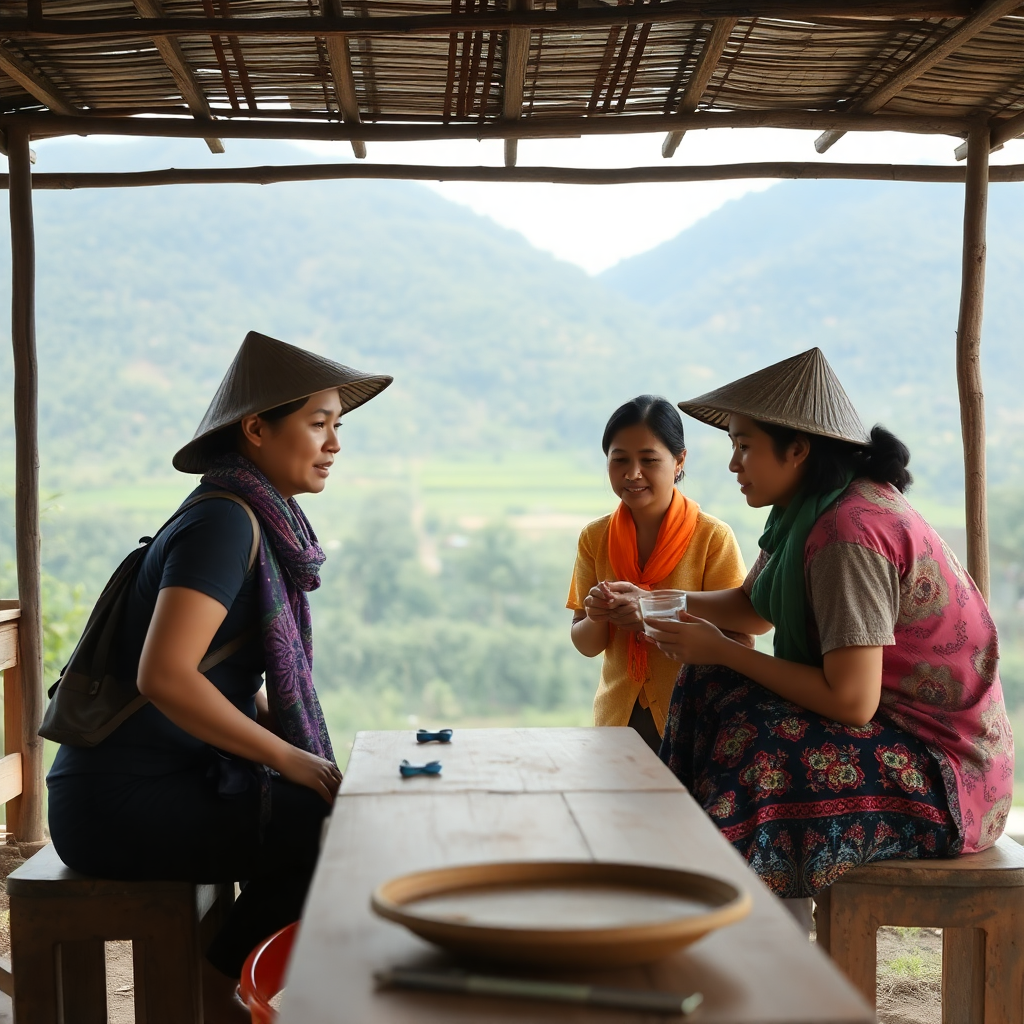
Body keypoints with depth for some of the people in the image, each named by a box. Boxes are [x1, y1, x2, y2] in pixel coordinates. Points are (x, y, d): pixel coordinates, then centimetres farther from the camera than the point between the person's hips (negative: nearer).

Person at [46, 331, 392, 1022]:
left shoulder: (262, 524, 11)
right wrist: (289, 757, -19)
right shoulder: (225, 523, -17)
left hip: (177, 778, 9)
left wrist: (302, 754, 4)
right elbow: (164, 675, -27)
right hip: (122, 802, -9)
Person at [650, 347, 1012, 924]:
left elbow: (850, 700, -26)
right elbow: (754, 608, 16)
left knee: (747, 751, -22)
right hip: (898, 729, 10)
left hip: (943, 777, -10)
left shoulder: (848, 533, -25)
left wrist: (720, 650, -17)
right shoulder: (809, 508, 4)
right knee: (712, 693, 5)